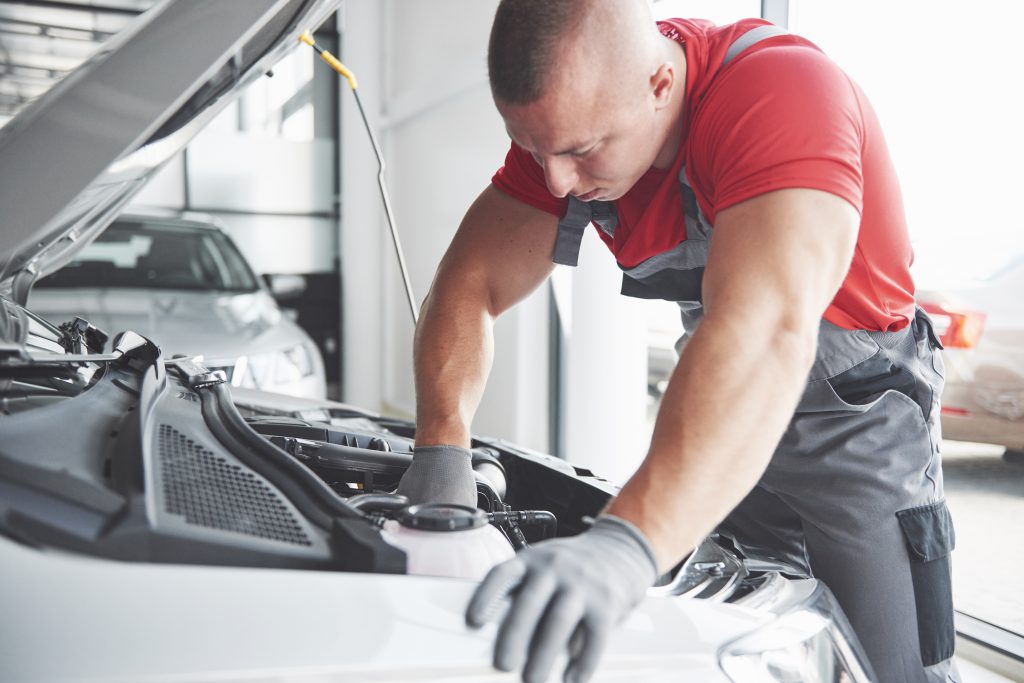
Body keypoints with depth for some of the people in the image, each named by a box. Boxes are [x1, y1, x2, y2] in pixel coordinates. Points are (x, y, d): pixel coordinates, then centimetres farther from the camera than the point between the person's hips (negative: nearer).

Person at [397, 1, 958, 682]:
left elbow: (765, 333, -48)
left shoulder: (783, 88, -33)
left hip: (859, 419, -5)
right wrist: (442, 450, -26)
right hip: (730, 425, 5)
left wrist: (628, 544, -60)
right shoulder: (567, 116, -12)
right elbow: (469, 284, -11)